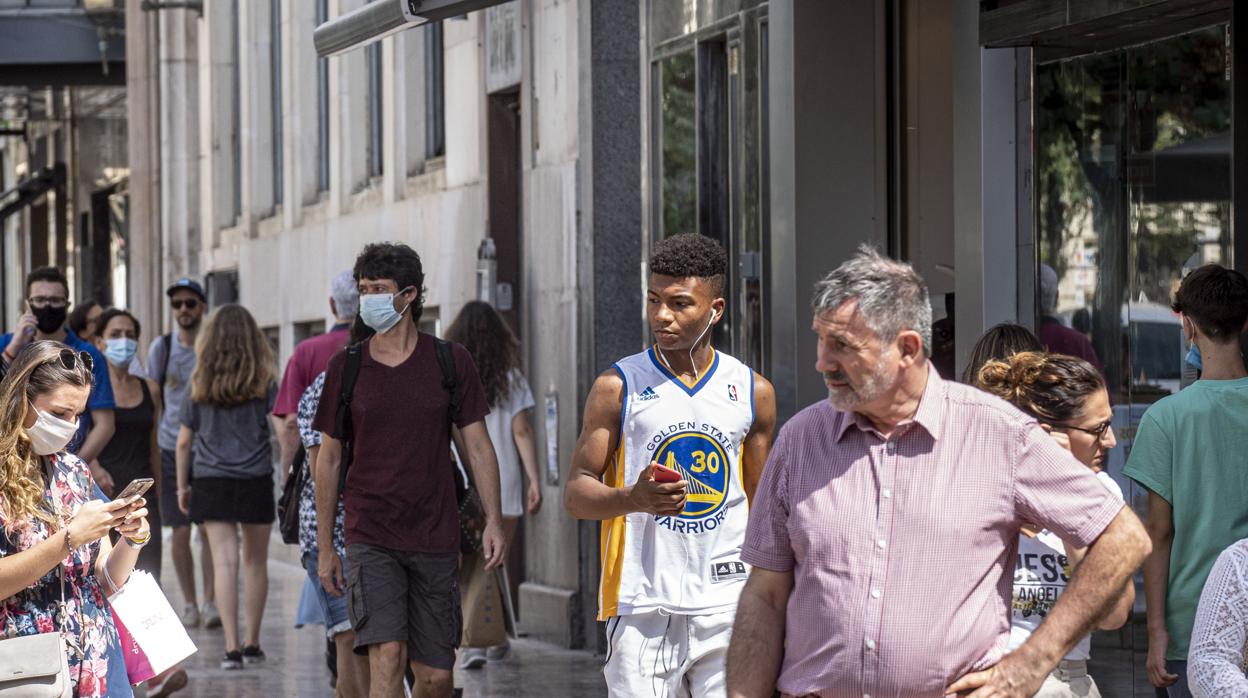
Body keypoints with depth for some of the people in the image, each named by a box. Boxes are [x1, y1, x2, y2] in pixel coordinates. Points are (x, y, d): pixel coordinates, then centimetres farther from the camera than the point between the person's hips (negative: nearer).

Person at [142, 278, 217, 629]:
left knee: (210, 529, -5)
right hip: (171, 449, 1)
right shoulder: (161, 347, 5)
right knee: (180, 531, 1)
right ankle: (189, 603, 11)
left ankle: (211, 602, 0)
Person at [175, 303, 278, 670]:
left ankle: (232, 647, -12)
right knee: (255, 561, 13)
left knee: (224, 561, -5)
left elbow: (184, 441, 7)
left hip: (211, 483, 0)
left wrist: (182, 485, 16)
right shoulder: (264, 383, 0)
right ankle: (252, 643, 20)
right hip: (256, 480, 0)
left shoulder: (201, 385, 3)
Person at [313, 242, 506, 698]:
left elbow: (477, 445, 6)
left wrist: (493, 520, -5)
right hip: (370, 537, -1)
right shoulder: (346, 368, 3)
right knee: (386, 655, -17)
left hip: (435, 539, 1)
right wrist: (324, 546, 7)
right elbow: (329, 458, 8)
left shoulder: (450, 362, 3)